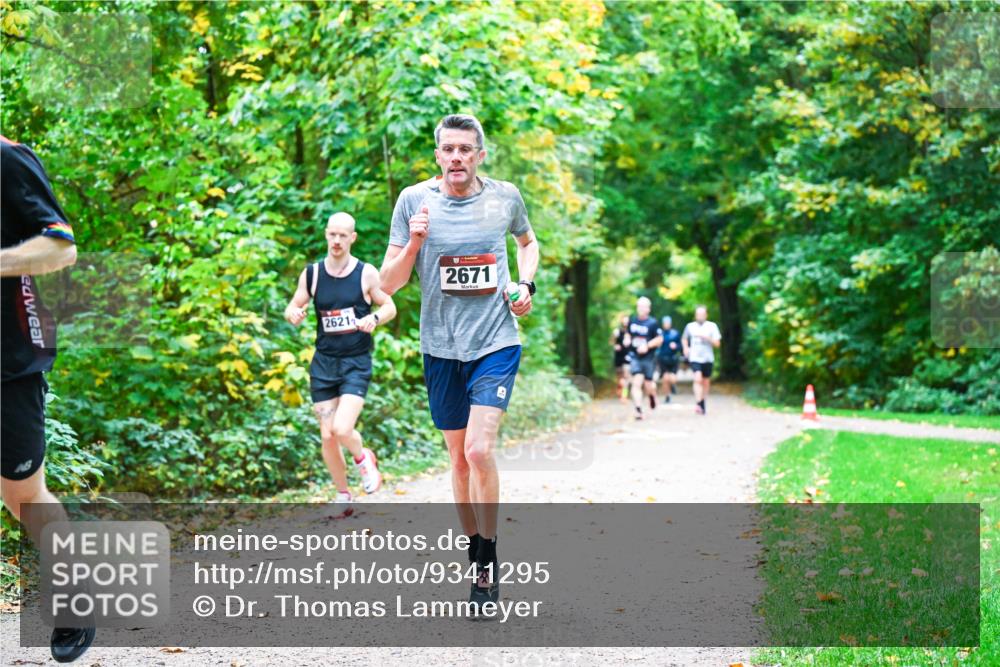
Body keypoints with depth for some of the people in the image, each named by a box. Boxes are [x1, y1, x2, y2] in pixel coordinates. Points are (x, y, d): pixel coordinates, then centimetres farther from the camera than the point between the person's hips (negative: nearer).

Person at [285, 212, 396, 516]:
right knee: (327, 436, 2)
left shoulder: (366, 273, -4)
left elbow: (390, 307, 6)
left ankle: (363, 458, 15)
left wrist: (374, 318, -16)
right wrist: (293, 314, -12)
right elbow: (293, 306, 12)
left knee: (342, 429, -20)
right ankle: (343, 494, 22)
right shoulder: (311, 273, 3)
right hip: (324, 362, 3)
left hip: (356, 363, -3)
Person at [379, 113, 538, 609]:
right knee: (459, 458, 10)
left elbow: (527, 241, 24)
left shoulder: (505, 197, 1)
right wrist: (414, 243, -19)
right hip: (441, 348, 1)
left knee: (479, 450, -17)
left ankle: (489, 562, -3)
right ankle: (477, 561, 25)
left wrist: (526, 284, 5)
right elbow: (388, 284, -2)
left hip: (496, 343, -1)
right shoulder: (414, 201, -3)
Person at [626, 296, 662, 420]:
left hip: (648, 358, -2)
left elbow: (660, 339, -5)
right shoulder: (632, 321, 5)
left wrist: (647, 346, -18)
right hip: (635, 357, 2)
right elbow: (628, 334, 21)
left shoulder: (652, 323, -7)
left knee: (648, 384, 4)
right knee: (637, 382, -13)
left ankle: (652, 395, 41)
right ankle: (638, 409, -15)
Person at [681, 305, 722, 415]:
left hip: (707, 358, 1)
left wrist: (706, 337, -16)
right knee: (698, 378, -20)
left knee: (706, 381, 9)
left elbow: (717, 343, -2)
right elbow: (684, 339, 23)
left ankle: (703, 404, 26)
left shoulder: (712, 326, 2)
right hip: (695, 358, -1)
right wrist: (685, 347, 4)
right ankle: (698, 404, -25)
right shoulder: (690, 326, 6)